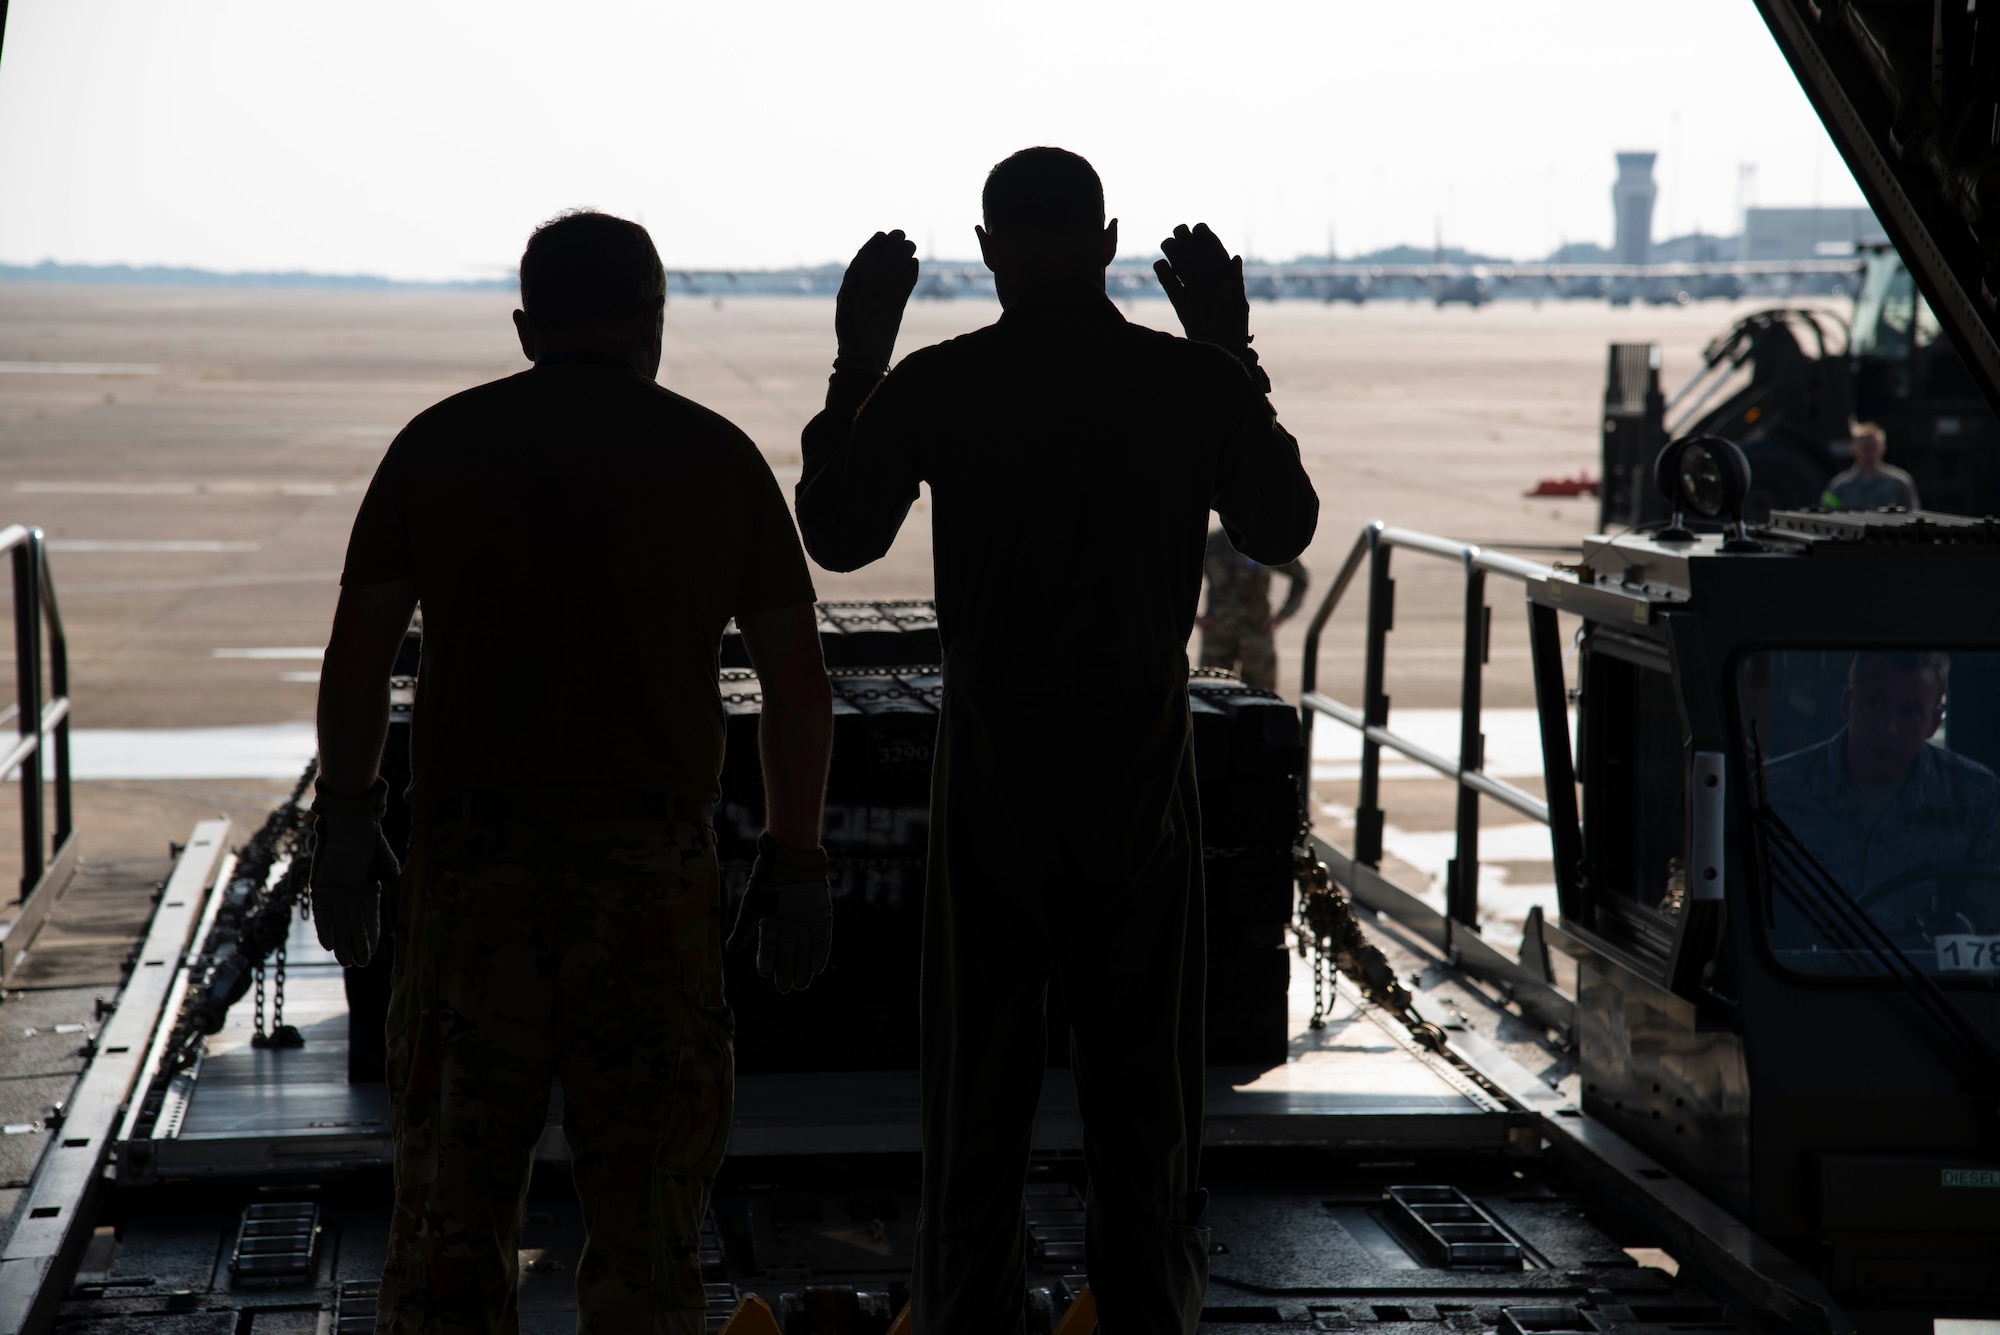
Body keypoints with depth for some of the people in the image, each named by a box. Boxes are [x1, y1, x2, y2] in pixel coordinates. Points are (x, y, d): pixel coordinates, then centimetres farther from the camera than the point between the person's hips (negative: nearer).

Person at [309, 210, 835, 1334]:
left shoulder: (441, 444, 4)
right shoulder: (717, 458, 4)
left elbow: (357, 658, 3)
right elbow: (800, 683, 4)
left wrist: (347, 823, 13)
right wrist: (796, 865, 9)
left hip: (471, 856, 0)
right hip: (653, 863, 0)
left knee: (452, 1197, 10)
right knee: (646, 1202, 9)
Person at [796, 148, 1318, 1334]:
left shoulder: (932, 387, -8)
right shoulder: (1195, 381, -5)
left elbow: (838, 535, 7)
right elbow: (1285, 529, 11)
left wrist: (856, 360, 12)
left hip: (994, 769, -1)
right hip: (1142, 772, 1)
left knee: (982, 1069, 8)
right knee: (1143, 1072, 10)